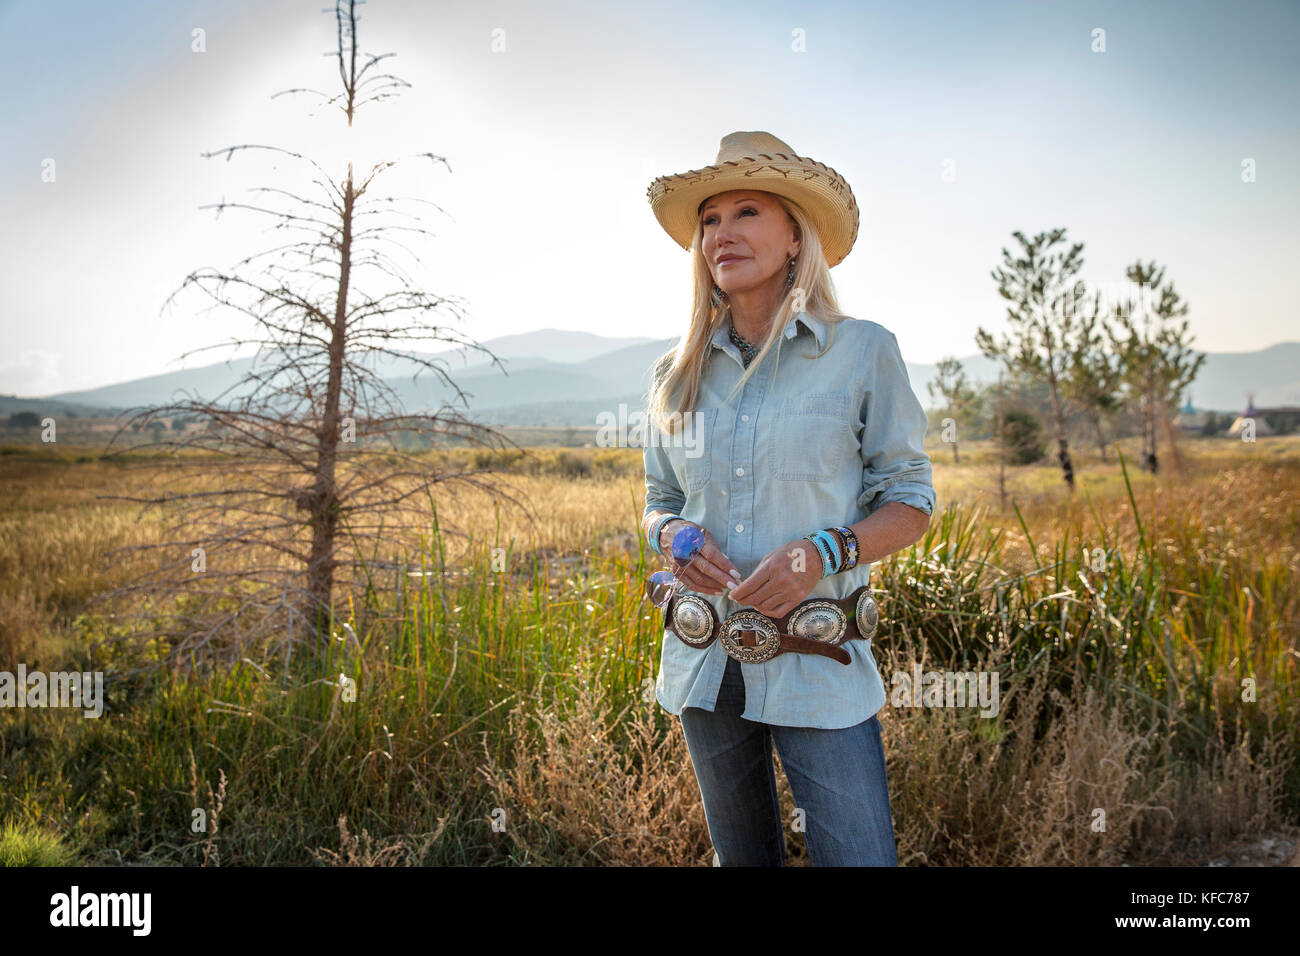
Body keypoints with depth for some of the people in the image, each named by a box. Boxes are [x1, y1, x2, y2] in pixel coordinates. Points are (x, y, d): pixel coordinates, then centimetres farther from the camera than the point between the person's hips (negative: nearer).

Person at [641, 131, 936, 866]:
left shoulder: (863, 351, -6)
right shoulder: (677, 376, 4)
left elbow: (910, 503, -2)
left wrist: (824, 552, -20)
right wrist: (673, 535, -9)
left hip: (819, 670, -3)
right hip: (704, 665, 4)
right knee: (742, 858, 20)